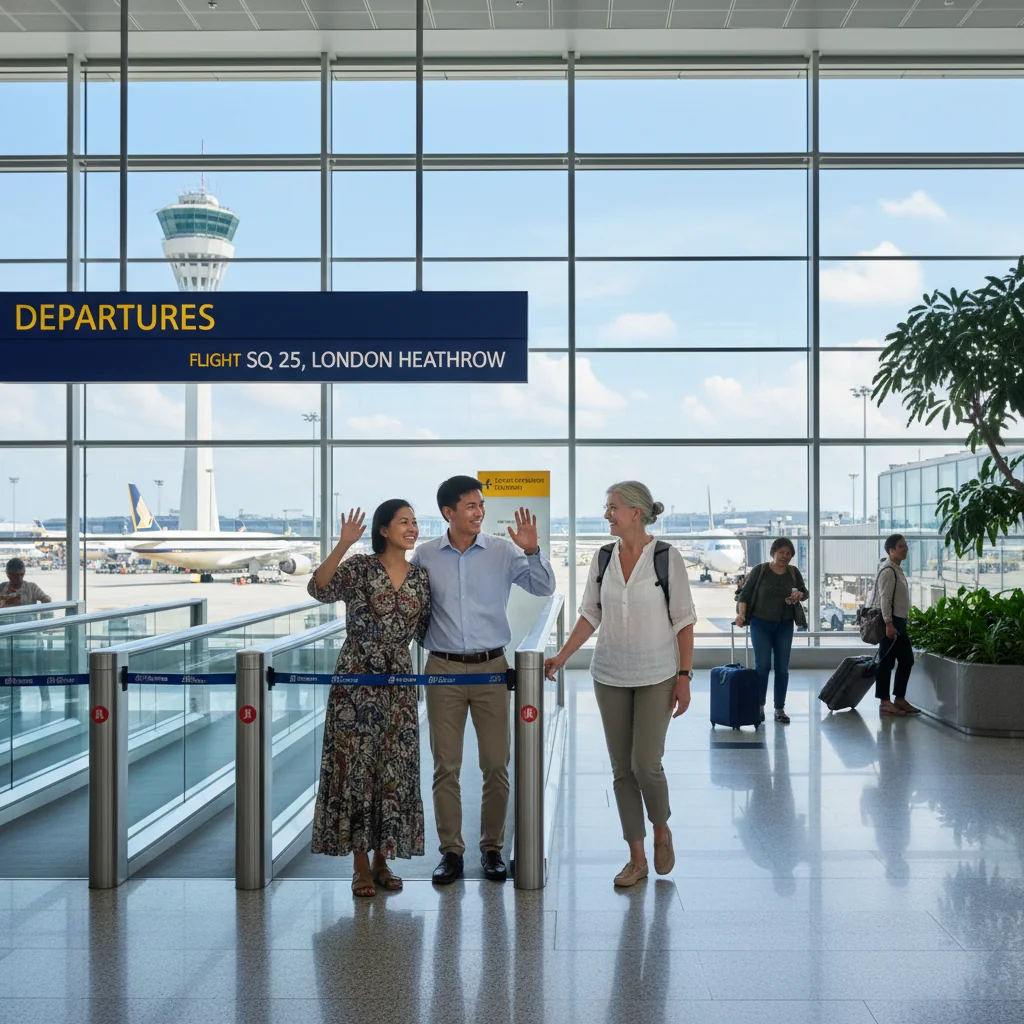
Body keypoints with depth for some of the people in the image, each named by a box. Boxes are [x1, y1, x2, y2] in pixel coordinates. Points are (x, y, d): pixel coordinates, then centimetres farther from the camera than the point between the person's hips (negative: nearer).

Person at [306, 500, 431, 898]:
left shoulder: (421, 577, 8)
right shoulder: (359, 567, -5)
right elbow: (319, 589, -22)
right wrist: (342, 545, -32)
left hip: (398, 682, 4)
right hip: (356, 678, -4)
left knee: (394, 769, 6)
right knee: (355, 765, -1)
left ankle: (382, 860, 19)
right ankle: (360, 865, 8)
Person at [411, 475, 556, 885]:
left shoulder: (502, 551, 1)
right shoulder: (425, 556, 3)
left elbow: (544, 588, -2)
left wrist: (532, 552, -16)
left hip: (491, 669, 0)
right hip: (443, 669, 0)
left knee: (496, 763, 3)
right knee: (446, 765, 3)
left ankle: (492, 848, 17)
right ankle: (450, 851, 13)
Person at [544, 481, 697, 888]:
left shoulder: (667, 558, -8)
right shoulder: (603, 559, 3)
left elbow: (683, 621, -6)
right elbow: (590, 616, 8)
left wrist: (684, 676, -9)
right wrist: (561, 657, 0)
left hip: (656, 677, -4)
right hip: (610, 677, 4)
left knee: (646, 764, -8)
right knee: (622, 769, 6)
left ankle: (661, 830, 23)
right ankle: (636, 859, 16)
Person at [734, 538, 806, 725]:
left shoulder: (794, 572, 3)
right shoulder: (759, 570, -6)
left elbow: (804, 590, 15)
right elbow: (745, 593, -5)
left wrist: (799, 595, -9)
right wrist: (741, 614, -18)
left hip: (784, 626, 3)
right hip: (761, 624, -3)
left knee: (782, 668, 4)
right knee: (762, 666, -5)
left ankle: (780, 709, 12)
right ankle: (759, 706, 10)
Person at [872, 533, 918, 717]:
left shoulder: (897, 569, 16)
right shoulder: (887, 570, -15)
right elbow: (884, 599, -21)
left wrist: (898, 623, 22)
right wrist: (888, 623, -26)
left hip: (899, 621, 10)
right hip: (890, 622, -10)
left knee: (907, 660, 11)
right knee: (886, 661, -6)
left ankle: (900, 699, 18)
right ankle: (885, 702, -2)